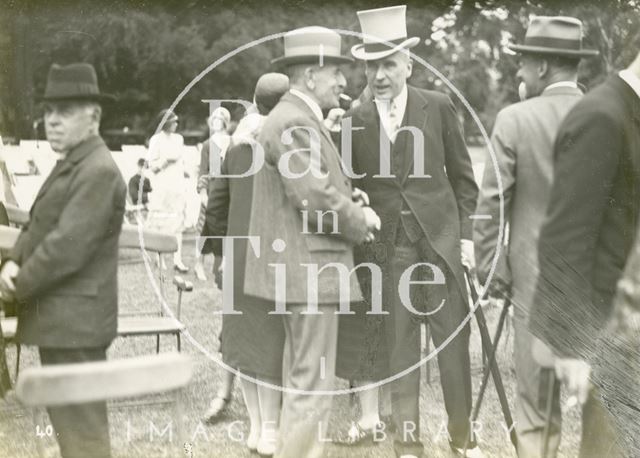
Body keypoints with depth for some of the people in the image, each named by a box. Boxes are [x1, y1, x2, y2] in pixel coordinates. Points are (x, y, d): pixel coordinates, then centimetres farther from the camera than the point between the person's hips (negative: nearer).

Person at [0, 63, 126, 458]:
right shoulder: (70, 165, 15)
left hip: (75, 321, -10)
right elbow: (37, 226, 16)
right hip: (61, 320, 10)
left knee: (82, 426, -4)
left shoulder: (98, 172, -18)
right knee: (68, 418, 20)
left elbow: (68, 246, -23)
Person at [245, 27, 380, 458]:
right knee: (312, 386, -6)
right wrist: (362, 221, -7)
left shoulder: (298, 119, 17)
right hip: (308, 268, -11)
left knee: (301, 381, 18)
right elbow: (317, 200, -23)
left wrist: (352, 206, 7)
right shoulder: (295, 123, -17)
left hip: (300, 267, 11)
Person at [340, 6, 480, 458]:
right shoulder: (355, 119, 3)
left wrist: (465, 233, 1)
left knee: (454, 342, 4)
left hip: (439, 240, 0)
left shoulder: (438, 107, 2)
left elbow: (462, 176, 6)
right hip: (385, 246, 1)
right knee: (398, 348, 4)